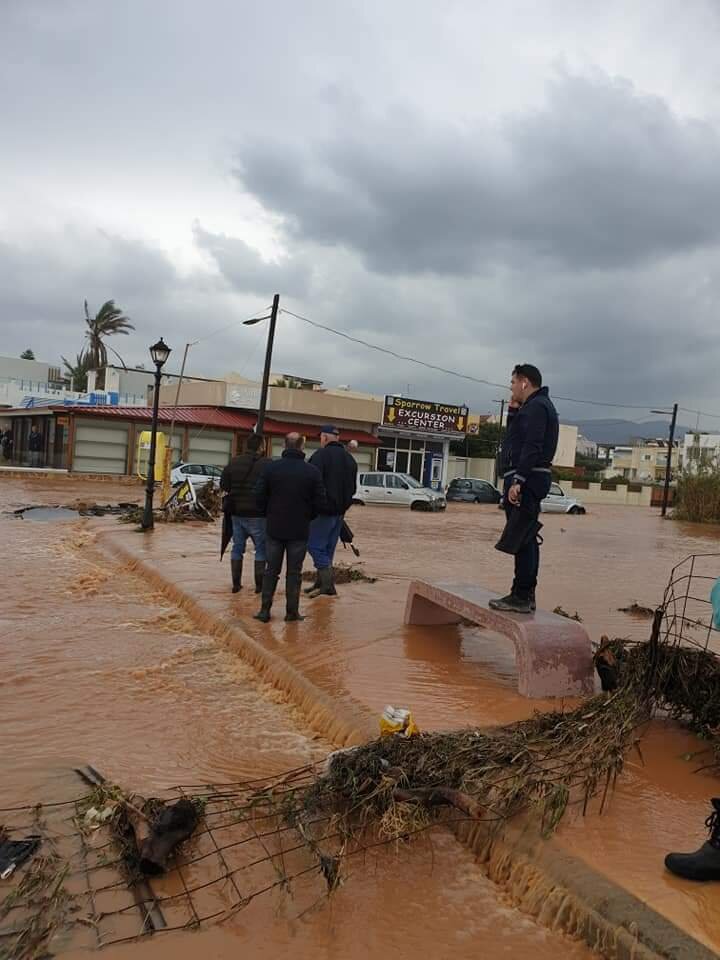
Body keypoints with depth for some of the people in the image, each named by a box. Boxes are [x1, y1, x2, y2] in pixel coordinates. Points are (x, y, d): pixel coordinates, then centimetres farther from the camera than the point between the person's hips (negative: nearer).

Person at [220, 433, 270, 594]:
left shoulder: (233, 462, 4)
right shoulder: (266, 464, -13)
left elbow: (223, 485, 6)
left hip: (236, 513, 5)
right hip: (256, 514, -5)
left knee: (237, 548, 14)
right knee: (261, 549, 7)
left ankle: (236, 584, 16)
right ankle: (259, 585, 8)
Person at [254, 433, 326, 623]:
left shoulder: (271, 468, -4)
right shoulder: (312, 471, -7)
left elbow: (259, 496, -4)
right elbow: (320, 502, -6)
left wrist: (269, 515, 12)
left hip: (275, 528, 1)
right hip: (299, 531, -1)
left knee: (271, 570, 11)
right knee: (294, 572, 7)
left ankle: (265, 610, 12)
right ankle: (292, 612, 11)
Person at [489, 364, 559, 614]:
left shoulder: (536, 406, -10)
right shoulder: (533, 406, 22)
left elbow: (532, 447, -21)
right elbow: (514, 437, 27)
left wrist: (518, 480, -26)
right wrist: (513, 411, 18)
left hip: (527, 479, -11)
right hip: (528, 480, 11)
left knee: (520, 538, -11)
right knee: (525, 539, 12)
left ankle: (521, 597, -9)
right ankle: (526, 595, 18)